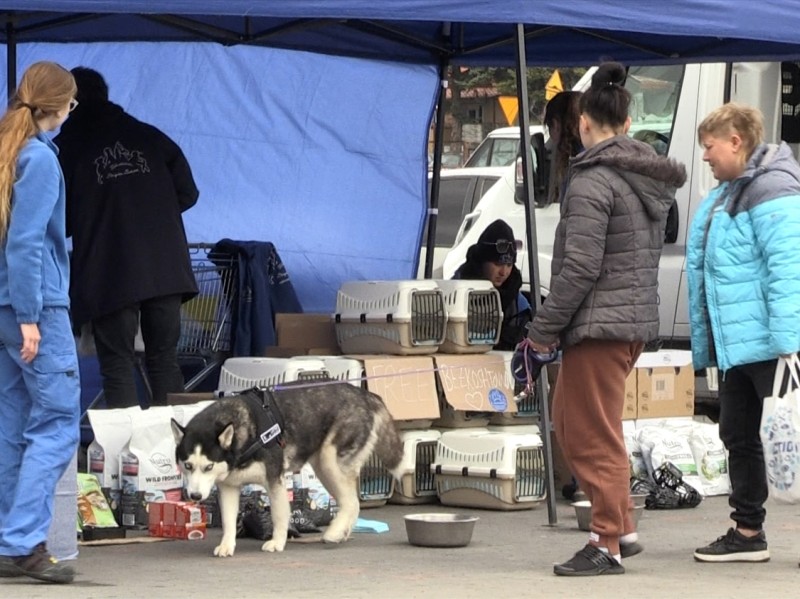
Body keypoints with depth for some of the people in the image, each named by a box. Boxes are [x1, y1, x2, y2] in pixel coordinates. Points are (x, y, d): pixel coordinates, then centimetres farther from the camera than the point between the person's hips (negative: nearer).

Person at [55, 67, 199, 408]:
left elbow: (60, 222, 5)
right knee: (165, 360, 11)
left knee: (117, 366, 1)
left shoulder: (66, 149, 1)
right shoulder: (150, 136, 10)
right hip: (166, 272, 3)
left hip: (109, 277, -3)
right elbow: (187, 194, 11)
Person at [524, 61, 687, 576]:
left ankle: (609, 544, 4)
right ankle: (622, 528, 18)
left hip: (599, 322, -9)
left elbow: (580, 266, -19)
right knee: (569, 421, 18)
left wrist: (544, 329, -11)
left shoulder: (593, 180, -15)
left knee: (593, 436, -1)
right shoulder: (651, 178, 12)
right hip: (639, 317, 9)